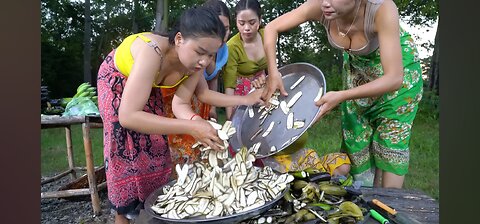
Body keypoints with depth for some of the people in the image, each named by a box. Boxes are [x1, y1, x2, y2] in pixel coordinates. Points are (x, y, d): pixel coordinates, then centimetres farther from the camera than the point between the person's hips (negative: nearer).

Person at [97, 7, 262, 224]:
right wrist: (190, 127, -55)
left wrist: (195, 121, -46)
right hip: (117, 78, -4)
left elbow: (180, 103, -23)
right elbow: (128, 116, -50)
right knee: (125, 147, -7)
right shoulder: (152, 51, -45)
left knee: (155, 142, 2)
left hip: (150, 84, 5)